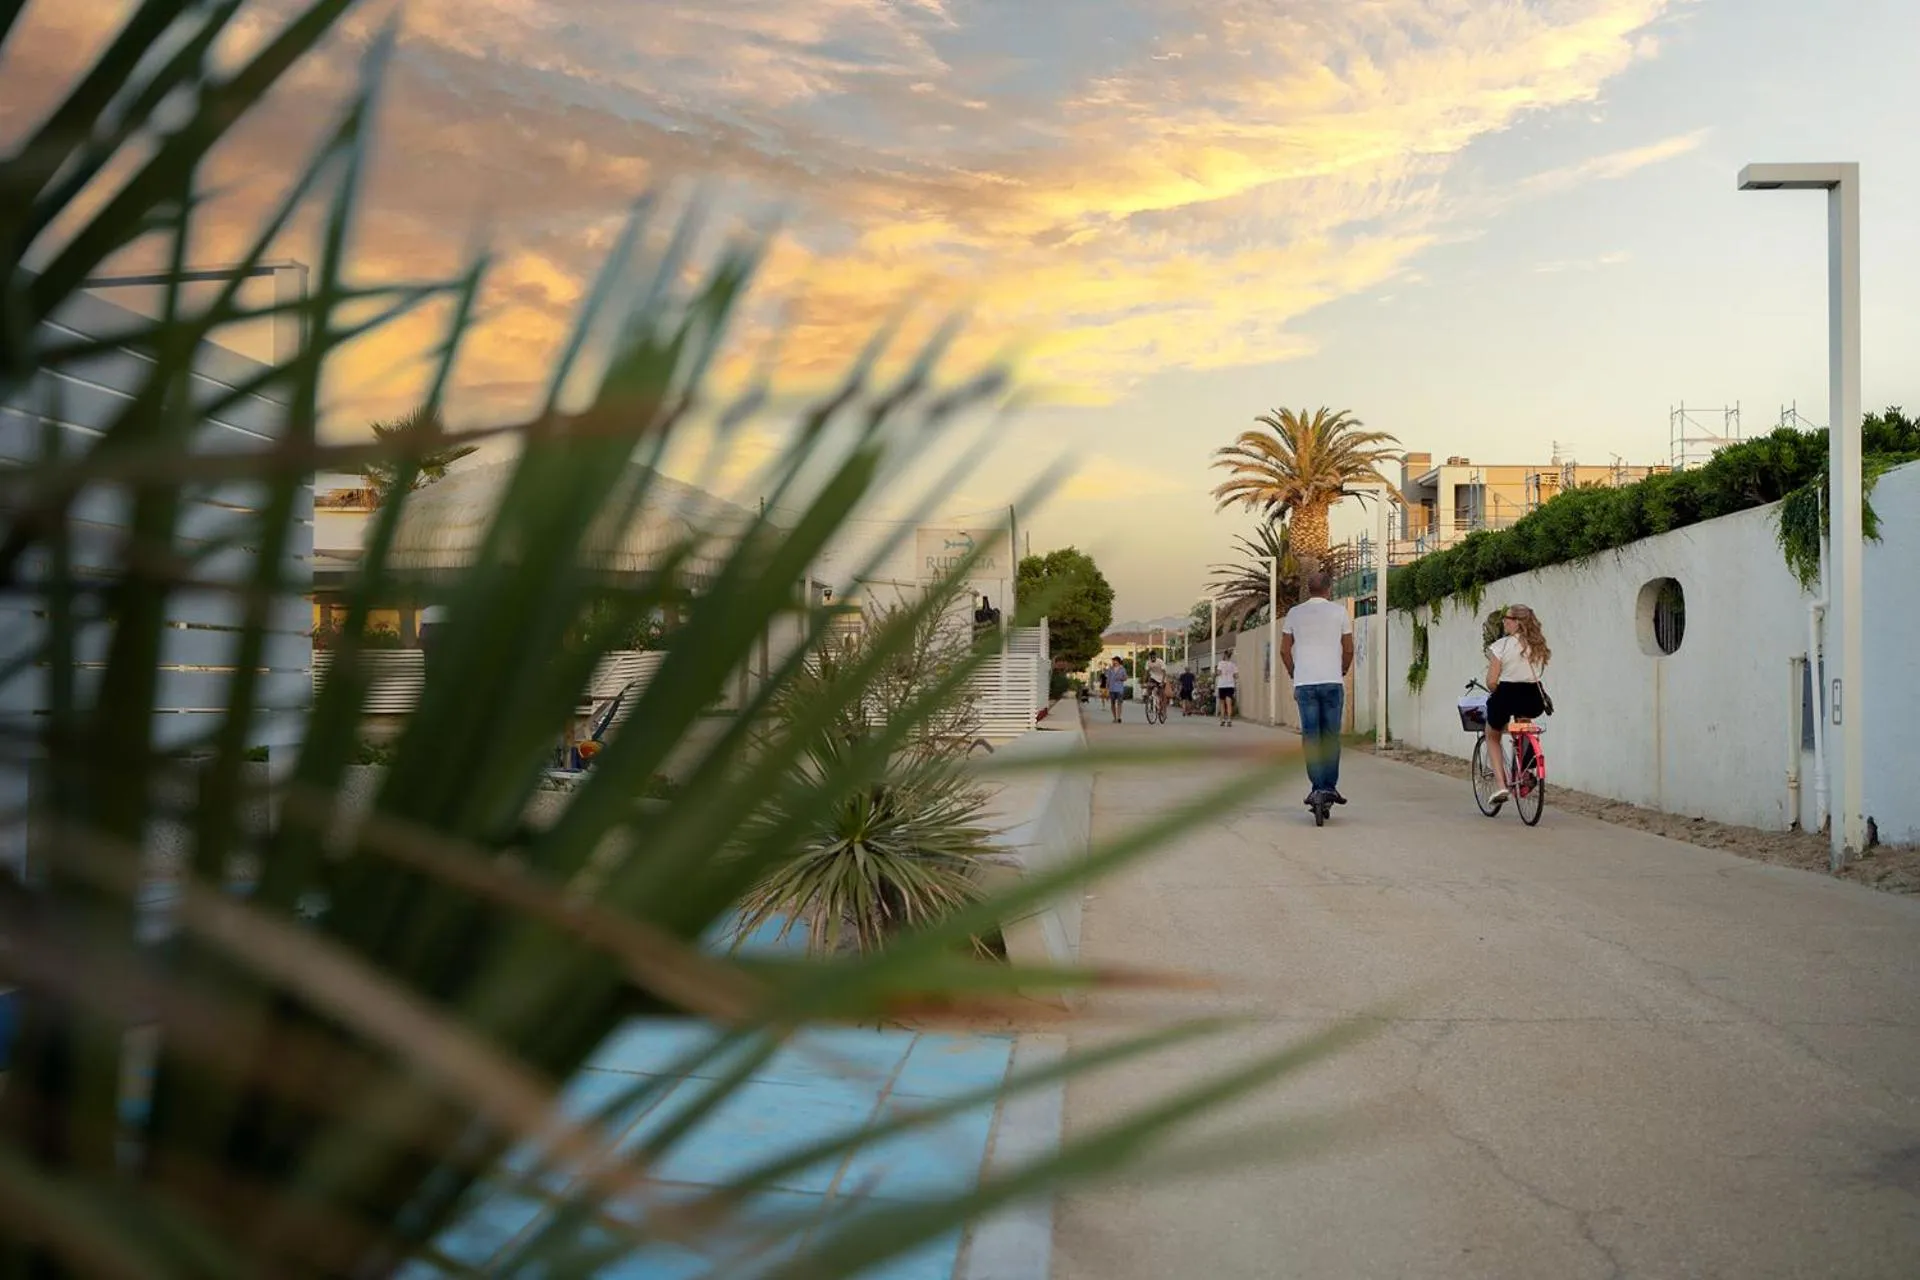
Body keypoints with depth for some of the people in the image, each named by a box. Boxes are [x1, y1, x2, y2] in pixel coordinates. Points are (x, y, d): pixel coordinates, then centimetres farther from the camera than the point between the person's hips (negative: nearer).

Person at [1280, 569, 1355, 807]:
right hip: (1333, 681, -1)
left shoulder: (1294, 613, 5)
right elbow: (1348, 650, 5)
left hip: (1304, 682, 1)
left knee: (1310, 734, 2)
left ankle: (1316, 787, -2)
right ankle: (1330, 786, 3)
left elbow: (1284, 650, 7)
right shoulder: (1339, 611, 2)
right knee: (1331, 734, 5)